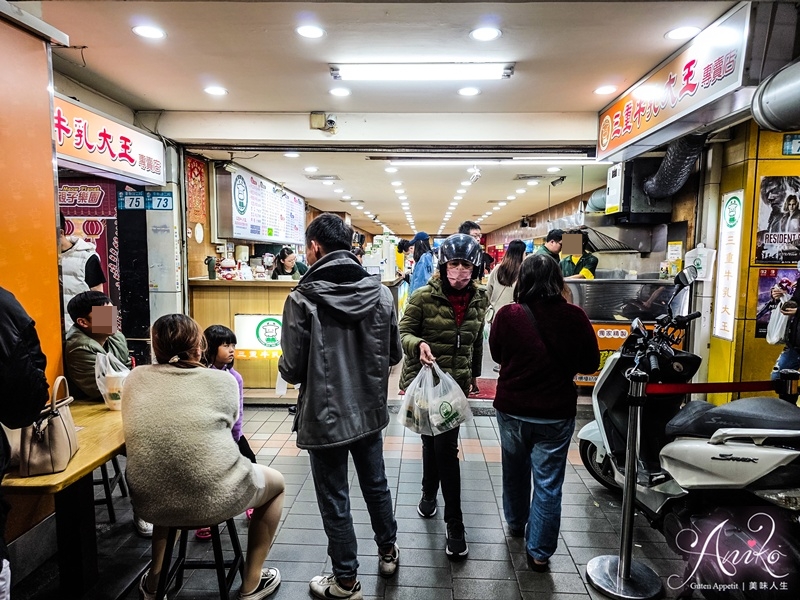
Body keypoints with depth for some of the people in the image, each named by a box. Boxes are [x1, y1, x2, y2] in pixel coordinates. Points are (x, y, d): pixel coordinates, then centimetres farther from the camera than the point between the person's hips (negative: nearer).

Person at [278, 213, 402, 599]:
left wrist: (287, 368, 7)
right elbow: (394, 354, 2)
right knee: (376, 486, 25)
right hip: (369, 411, 5)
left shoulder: (303, 299, -19)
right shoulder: (381, 293, -6)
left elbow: (292, 370, -16)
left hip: (325, 417, -4)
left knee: (335, 502, 13)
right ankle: (388, 553, 46)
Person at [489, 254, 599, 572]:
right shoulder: (575, 316, -14)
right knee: (548, 483, 13)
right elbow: (590, 363, -1)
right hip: (556, 413, -1)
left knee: (515, 471, 23)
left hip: (512, 409, 1)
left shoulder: (507, 315, -16)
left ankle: (516, 523, 46)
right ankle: (539, 551, 23)